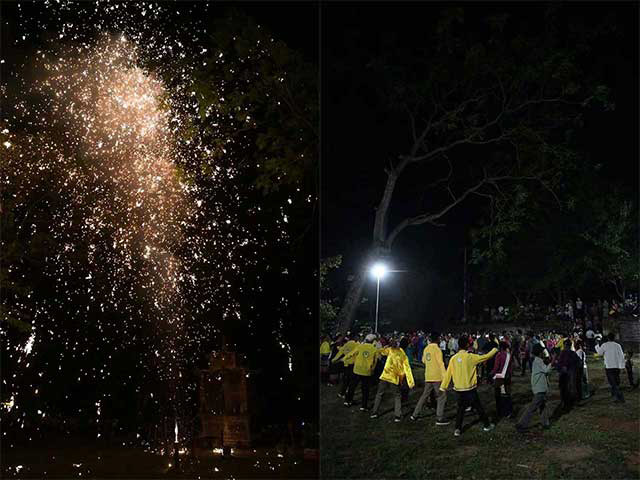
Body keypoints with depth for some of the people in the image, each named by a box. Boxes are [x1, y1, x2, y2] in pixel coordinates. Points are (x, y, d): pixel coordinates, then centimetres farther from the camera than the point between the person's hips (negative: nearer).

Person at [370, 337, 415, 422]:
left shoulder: (391, 350, -1)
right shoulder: (404, 356, 1)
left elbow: (381, 352, 4)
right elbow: (407, 370, -3)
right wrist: (411, 383, -3)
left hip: (385, 376, 0)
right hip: (395, 379, 0)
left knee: (379, 394, 15)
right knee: (397, 396, 15)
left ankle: (374, 412, 15)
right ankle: (398, 416, 7)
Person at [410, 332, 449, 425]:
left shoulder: (426, 349, 9)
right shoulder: (437, 349, -12)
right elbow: (441, 363, -16)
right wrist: (444, 376, -16)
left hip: (428, 376, 7)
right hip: (437, 376, -7)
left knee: (425, 395, 16)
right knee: (442, 396, 2)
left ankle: (415, 414, 18)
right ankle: (439, 418, -2)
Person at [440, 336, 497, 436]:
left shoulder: (453, 358, -2)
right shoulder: (470, 357, -12)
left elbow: (448, 373, 1)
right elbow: (485, 357, -2)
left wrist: (443, 387, 8)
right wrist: (494, 350, 16)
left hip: (459, 389, 3)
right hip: (470, 388, -3)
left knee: (460, 409, 13)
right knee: (479, 407, 13)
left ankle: (458, 429, 7)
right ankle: (487, 425, 27)